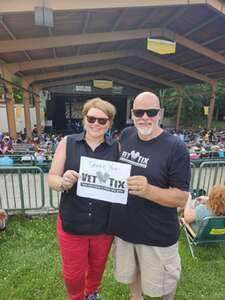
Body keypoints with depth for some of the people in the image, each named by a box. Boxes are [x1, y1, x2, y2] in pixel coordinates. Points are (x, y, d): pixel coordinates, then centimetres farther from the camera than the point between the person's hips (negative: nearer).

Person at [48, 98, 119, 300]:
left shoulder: (116, 148, -7)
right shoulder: (67, 143, -7)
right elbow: (52, 178, -5)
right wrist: (63, 182, -26)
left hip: (104, 224, 1)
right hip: (72, 223, 0)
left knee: (97, 266, 26)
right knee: (73, 273, 18)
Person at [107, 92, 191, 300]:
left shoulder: (175, 147, -19)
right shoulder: (125, 135, -5)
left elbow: (181, 198, -20)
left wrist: (148, 190, -34)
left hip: (157, 234, -4)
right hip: (123, 227, 5)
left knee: (161, 283, 22)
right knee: (128, 272, 29)